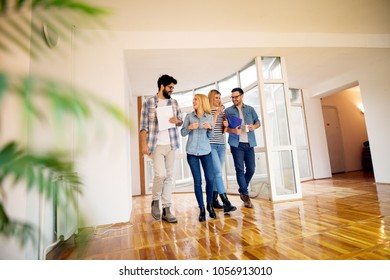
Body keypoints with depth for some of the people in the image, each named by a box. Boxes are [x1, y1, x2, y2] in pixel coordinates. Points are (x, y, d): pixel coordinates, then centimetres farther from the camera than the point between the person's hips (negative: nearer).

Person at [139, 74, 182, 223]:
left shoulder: (174, 102, 13)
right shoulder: (148, 103, 0)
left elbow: (180, 121, 16)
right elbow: (143, 125, -3)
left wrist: (177, 121, -7)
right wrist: (144, 144, -12)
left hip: (171, 144, 4)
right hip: (156, 145, -4)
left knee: (169, 176, 5)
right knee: (160, 174, -13)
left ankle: (167, 210, 16)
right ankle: (155, 201, 16)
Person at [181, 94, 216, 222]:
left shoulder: (209, 117, 5)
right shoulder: (189, 116, 3)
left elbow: (210, 136, 7)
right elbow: (182, 133, 3)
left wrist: (210, 128, -13)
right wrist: (189, 127, -16)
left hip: (206, 151, 1)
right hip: (192, 152, 0)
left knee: (210, 179, -2)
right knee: (197, 181, 1)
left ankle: (210, 205, 21)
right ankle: (201, 209, 14)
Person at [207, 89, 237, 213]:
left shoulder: (222, 111, 17)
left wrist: (225, 125, -2)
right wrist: (216, 113, -10)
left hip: (221, 145, 6)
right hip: (211, 145, -6)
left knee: (217, 173, 8)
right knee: (218, 172, -12)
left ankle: (214, 199, 16)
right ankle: (226, 203, -13)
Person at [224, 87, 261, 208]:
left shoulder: (250, 109, 13)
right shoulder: (228, 111, 6)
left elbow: (258, 122, 15)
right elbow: (225, 127, 3)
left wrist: (254, 126, -8)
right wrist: (233, 130, -17)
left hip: (249, 143, 3)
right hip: (236, 143, -3)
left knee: (251, 169, 6)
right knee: (240, 170, -2)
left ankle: (242, 190, 29)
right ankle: (245, 195, 10)